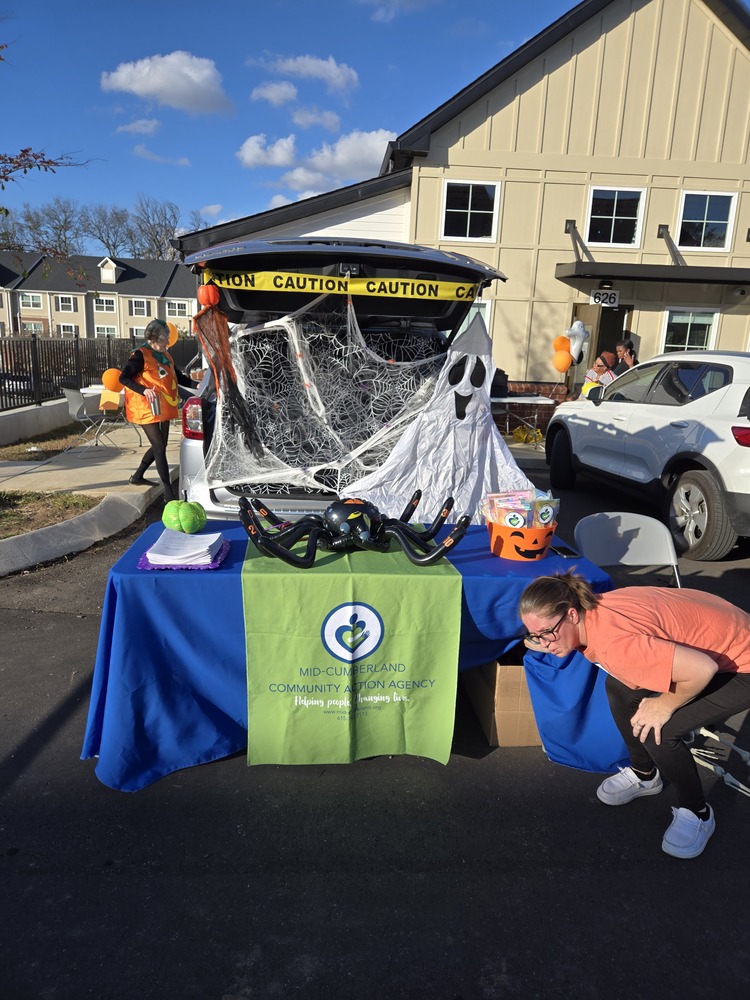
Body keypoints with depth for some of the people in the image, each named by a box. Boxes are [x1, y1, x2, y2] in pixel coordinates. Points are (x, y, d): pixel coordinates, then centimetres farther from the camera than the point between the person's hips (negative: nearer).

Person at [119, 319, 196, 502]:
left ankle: (137, 476, 36)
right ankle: (168, 492, -6)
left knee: (159, 446, 17)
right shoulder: (140, 355, -14)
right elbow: (124, 378, -17)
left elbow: (178, 376, 17)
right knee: (159, 448, -10)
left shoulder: (165, 355, 11)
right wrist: (144, 390, -30)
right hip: (147, 410, -9)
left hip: (163, 409, 9)